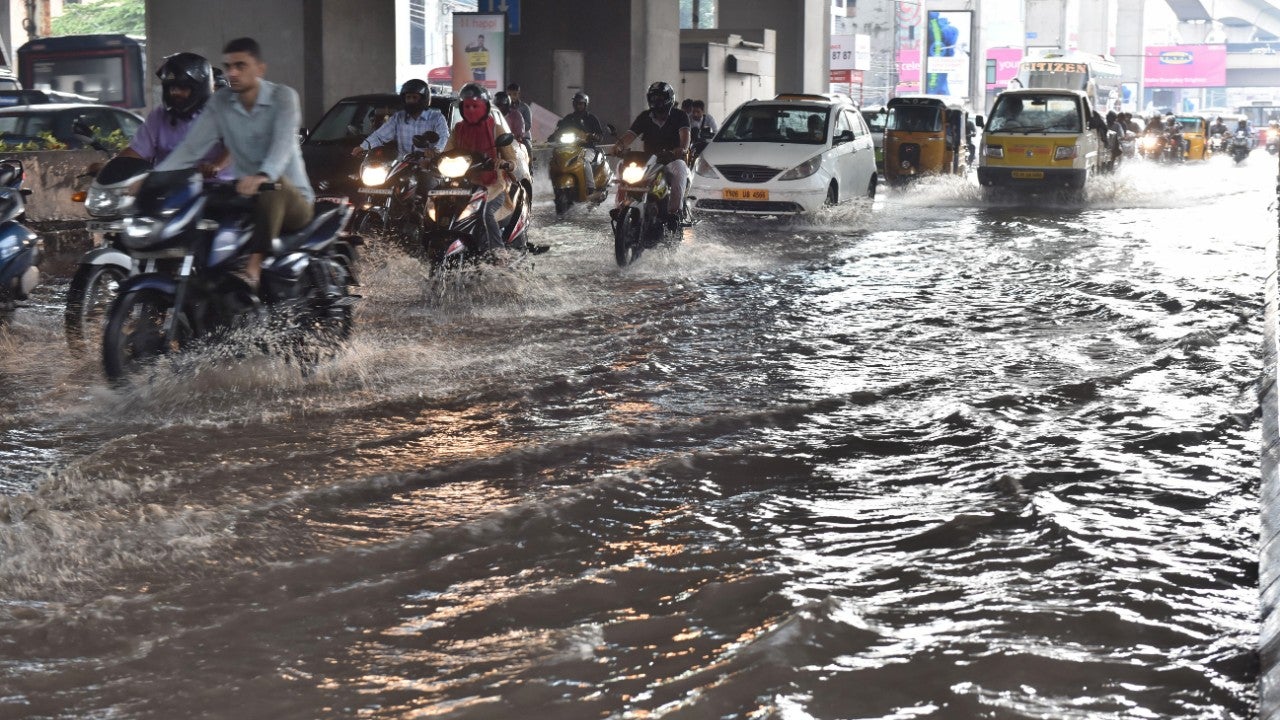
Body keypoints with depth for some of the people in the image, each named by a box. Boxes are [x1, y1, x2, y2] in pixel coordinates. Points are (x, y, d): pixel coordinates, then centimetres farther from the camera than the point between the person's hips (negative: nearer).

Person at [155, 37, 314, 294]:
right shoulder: (220, 103, 5)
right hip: (246, 196, 5)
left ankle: (254, 267, -46)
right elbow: (191, 147, -3)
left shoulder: (283, 96, -8)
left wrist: (263, 176, -48)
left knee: (274, 183, -38)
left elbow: (283, 143, -27)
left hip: (293, 199, -5)